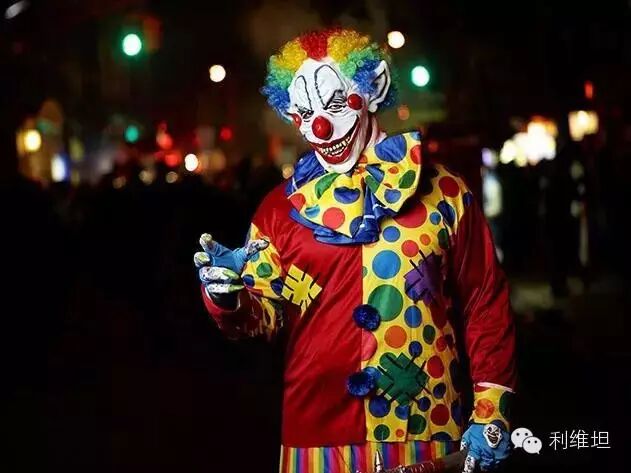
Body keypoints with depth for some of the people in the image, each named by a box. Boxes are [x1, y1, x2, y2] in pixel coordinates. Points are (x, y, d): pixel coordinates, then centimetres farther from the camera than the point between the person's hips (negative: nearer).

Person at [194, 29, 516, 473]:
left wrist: (491, 411, -2)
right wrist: (227, 296, -14)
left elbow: (485, 307, 2)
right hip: (318, 437, 1)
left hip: (424, 435, -1)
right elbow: (264, 315, 7)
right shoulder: (281, 209, 5)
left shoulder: (442, 194, 0)